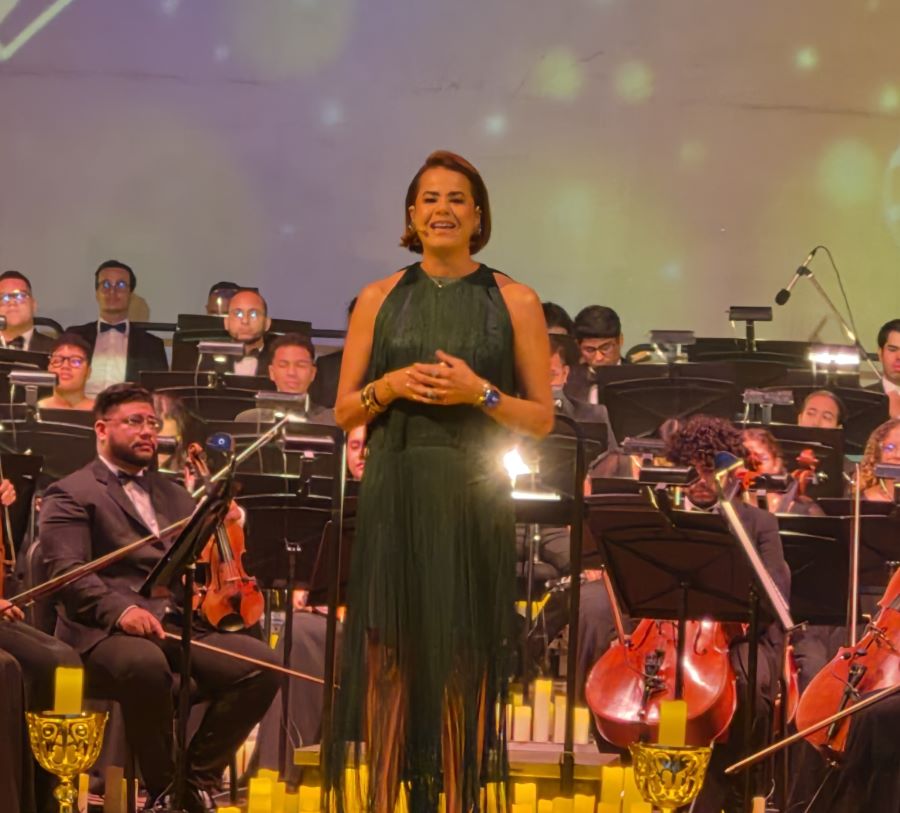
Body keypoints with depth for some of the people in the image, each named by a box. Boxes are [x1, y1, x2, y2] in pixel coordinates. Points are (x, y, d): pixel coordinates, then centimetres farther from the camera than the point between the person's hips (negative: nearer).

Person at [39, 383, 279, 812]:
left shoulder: (173, 494, 29)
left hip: (185, 624, 6)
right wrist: (120, 610, -25)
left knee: (261, 664, -20)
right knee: (145, 664, -40)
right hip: (105, 633, -6)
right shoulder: (70, 495, 8)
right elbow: (67, 572, -8)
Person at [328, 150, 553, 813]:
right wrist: (390, 385, -9)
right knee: (389, 656, -1)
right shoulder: (380, 299, 8)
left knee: (464, 662, -1)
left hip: (473, 501, -1)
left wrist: (480, 393, -13)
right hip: (394, 496, 1)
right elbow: (344, 411, 10)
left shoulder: (514, 302, 3)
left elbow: (541, 418, 3)